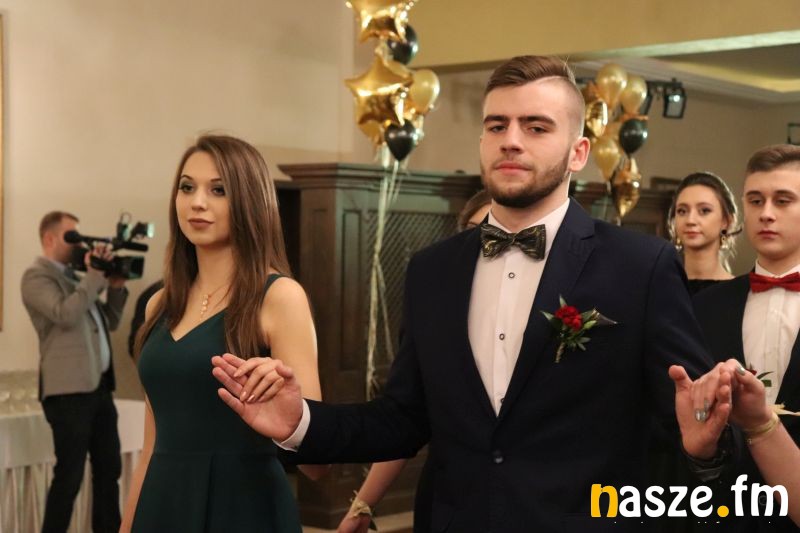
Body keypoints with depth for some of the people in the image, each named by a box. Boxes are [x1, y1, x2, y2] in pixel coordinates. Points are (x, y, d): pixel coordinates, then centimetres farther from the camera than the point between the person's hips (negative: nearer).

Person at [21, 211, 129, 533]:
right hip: (69, 389, -8)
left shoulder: (73, 276, 20)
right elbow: (66, 315, -21)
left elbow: (108, 323, 22)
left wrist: (115, 286, 8)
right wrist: (94, 276, -13)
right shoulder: (37, 276, -5)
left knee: (109, 467, 12)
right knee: (70, 474, -5)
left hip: (98, 385, 8)